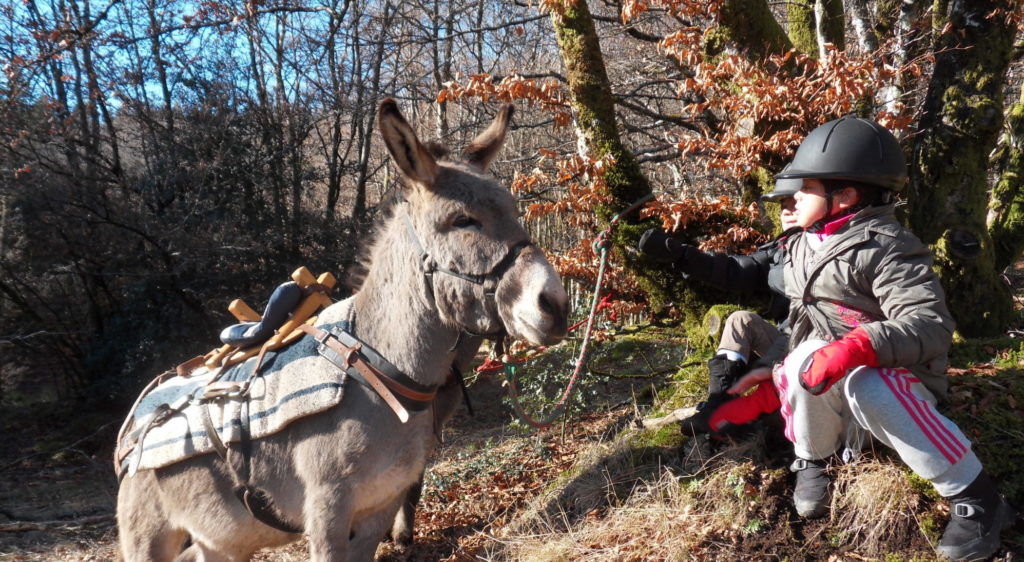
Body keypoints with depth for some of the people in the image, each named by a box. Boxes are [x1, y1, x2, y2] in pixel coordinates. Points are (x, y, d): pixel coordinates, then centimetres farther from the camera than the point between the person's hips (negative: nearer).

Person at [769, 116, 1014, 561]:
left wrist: (857, 347, -45)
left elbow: (932, 327, -32)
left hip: (894, 372, -5)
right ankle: (813, 459, -2)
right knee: (804, 364, -29)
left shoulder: (885, 249, -22)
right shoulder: (805, 245, 4)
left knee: (868, 389, -39)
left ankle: (975, 497, -23)